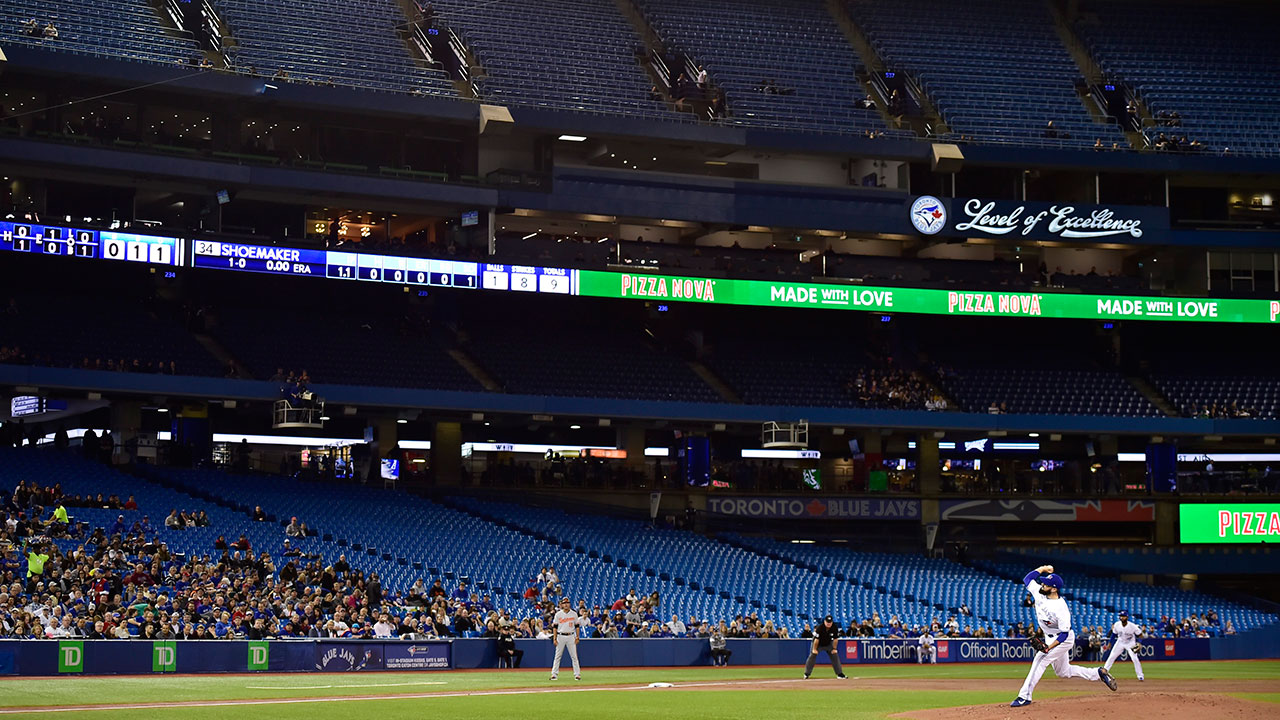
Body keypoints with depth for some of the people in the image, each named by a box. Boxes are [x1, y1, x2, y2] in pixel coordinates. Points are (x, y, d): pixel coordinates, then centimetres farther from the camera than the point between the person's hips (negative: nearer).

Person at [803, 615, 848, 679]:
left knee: (835, 656, -2)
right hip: (818, 644, -3)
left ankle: (840, 674, 5)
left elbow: (835, 639, -10)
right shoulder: (819, 627, -31)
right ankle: (807, 674, -2)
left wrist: (834, 649, -10)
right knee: (812, 656, -11)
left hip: (828, 644, 3)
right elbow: (816, 639, -24)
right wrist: (815, 649, -20)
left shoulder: (835, 628, -20)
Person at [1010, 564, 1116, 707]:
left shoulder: (1061, 608, -30)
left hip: (1064, 639, -9)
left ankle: (1025, 696, -19)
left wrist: (1048, 648, -34)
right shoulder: (1039, 593, -10)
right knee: (1063, 672, 17)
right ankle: (1099, 673, 28)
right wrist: (1043, 569, -5)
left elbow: (1064, 634, -28)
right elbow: (1027, 579, 4)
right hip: (1050, 638, 9)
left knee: (1040, 660, -20)